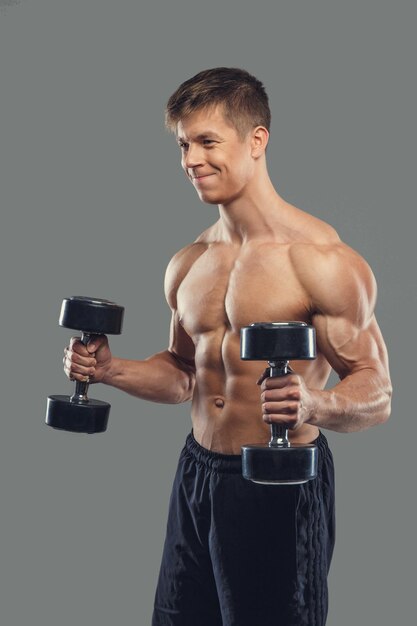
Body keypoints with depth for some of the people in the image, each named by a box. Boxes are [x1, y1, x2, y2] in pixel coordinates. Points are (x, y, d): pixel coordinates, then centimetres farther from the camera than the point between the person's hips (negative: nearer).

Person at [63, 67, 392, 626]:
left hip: (280, 484, -6)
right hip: (196, 474, 7)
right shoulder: (187, 265, 8)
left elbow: (376, 394, -13)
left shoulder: (322, 259, -14)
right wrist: (110, 370, 4)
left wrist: (314, 404, -33)